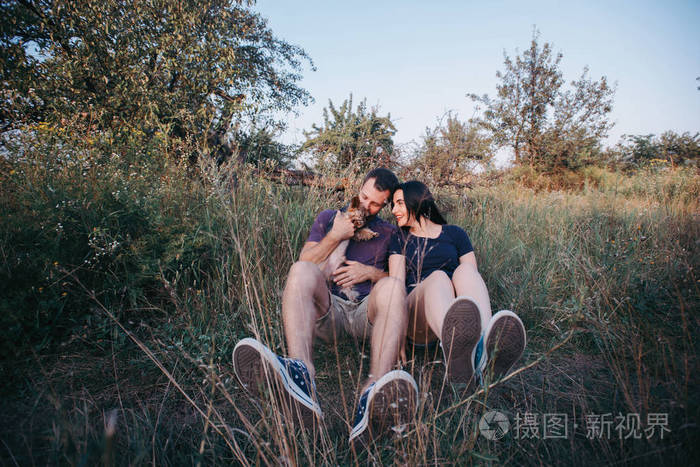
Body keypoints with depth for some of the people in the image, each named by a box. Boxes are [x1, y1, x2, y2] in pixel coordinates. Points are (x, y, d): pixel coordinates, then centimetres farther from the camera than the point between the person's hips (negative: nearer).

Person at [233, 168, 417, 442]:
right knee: (302, 270, -29)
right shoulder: (329, 218, 22)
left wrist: (371, 273, -1)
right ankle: (302, 372, -56)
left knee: (392, 286, -33)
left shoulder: (389, 233, 22)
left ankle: (374, 395, -58)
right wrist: (334, 237, -2)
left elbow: (402, 278, 17)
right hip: (328, 308, 1)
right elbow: (304, 261, 11)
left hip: (367, 311, 0)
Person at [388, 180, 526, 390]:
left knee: (465, 270, -27)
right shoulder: (401, 239, 17)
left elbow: (474, 278, 8)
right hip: (417, 322, -1)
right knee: (438, 277, -32)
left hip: (458, 311, 1)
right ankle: (455, 353, -66)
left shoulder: (454, 234, 17)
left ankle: (485, 352, -57)